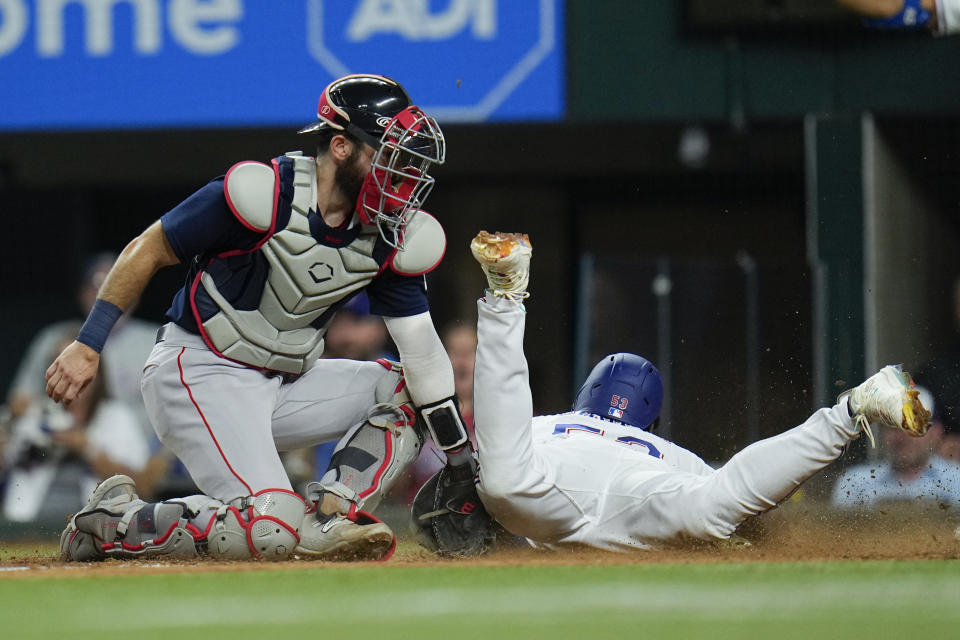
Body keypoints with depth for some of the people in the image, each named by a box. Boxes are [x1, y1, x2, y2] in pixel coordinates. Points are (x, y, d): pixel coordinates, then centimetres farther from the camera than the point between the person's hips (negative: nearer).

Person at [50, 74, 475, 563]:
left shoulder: (390, 241, -1)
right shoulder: (265, 196, -19)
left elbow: (421, 346, 1)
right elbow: (148, 251, -9)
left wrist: (464, 467, -3)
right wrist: (88, 345, -12)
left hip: (284, 384, 8)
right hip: (200, 375, -8)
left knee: (407, 390, -2)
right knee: (270, 531, -24)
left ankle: (325, 519, -12)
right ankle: (112, 523, -6)